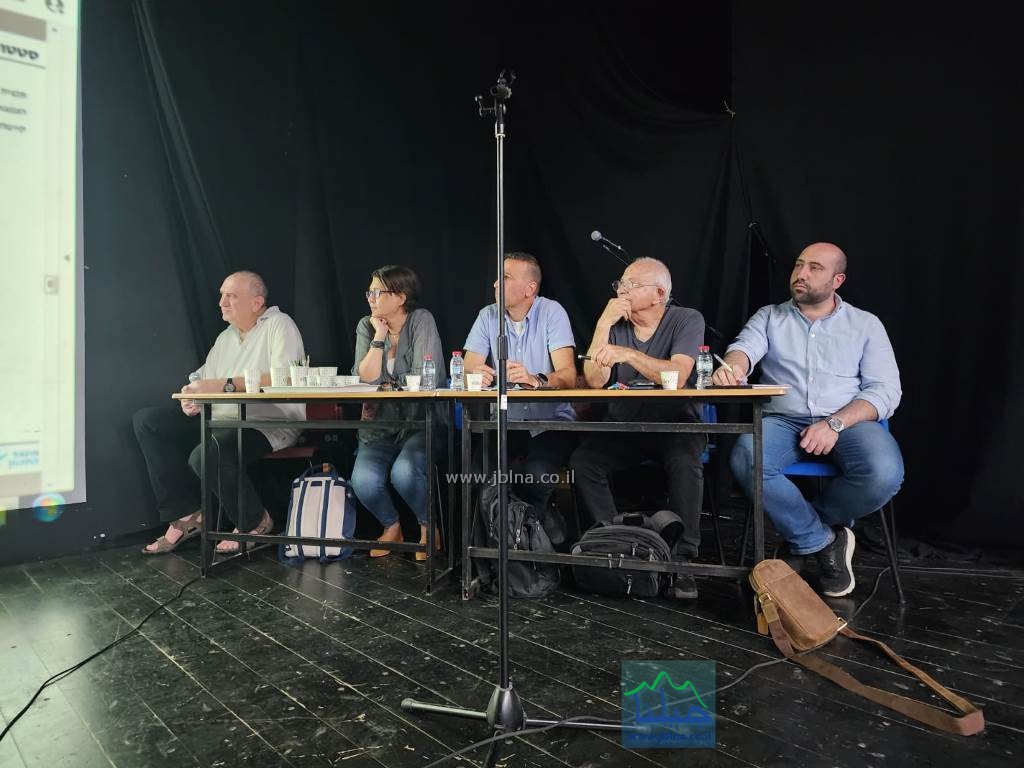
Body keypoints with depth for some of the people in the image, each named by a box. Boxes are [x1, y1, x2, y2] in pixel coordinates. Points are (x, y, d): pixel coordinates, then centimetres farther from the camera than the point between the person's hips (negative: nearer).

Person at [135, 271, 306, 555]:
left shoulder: (279, 325, -7)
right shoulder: (225, 337, 21)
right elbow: (203, 380, 17)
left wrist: (225, 385, -24)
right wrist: (190, 395, -7)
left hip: (269, 423, -9)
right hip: (221, 420, 9)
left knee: (205, 454, -33)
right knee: (146, 420, 1)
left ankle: (254, 523, -5)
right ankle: (186, 515, 1)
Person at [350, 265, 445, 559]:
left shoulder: (421, 320, -6)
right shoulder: (366, 326, 6)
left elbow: (424, 378, -16)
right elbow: (367, 378, -6)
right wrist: (379, 336, -9)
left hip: (420, 423, -3)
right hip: (380, 426, 4)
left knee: (403, 473, -31)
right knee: (363, 481, -22)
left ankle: (429, 528, 1)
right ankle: (391, 527, 11)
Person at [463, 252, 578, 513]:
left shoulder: (552, 312, -5)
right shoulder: (488, 315, 4)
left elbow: (568, 376, -16)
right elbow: (468, 369, -4)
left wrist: (536, 380, -38)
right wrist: (476, 374, -29)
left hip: (551, 420, -3)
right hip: (505, 420, 3)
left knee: (537, 473, -29)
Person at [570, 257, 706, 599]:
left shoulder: (687, 320, -7)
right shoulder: (615, 324, 2)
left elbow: (677, 376, -24)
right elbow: (594, 381, -11)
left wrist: (628, 354, -32)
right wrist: (603, 324, -16)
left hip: (675, 423, -3)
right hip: (624, 426, 3)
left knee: (685, 464, -33)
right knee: (581, 462, -20)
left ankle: (683, 559, -17)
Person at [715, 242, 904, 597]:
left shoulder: (865, 324, 12)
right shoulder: (769, 317, 15)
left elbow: (885, 390, 2)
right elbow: (744, 347, -7)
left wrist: (835, 423, -15)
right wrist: (731, 367, -34)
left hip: (848, 422, 0)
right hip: (783, 420, 0)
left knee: (884, 474, -32)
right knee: (745, 461, -33)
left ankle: (802, 533, -3)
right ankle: (823, 541, -9)